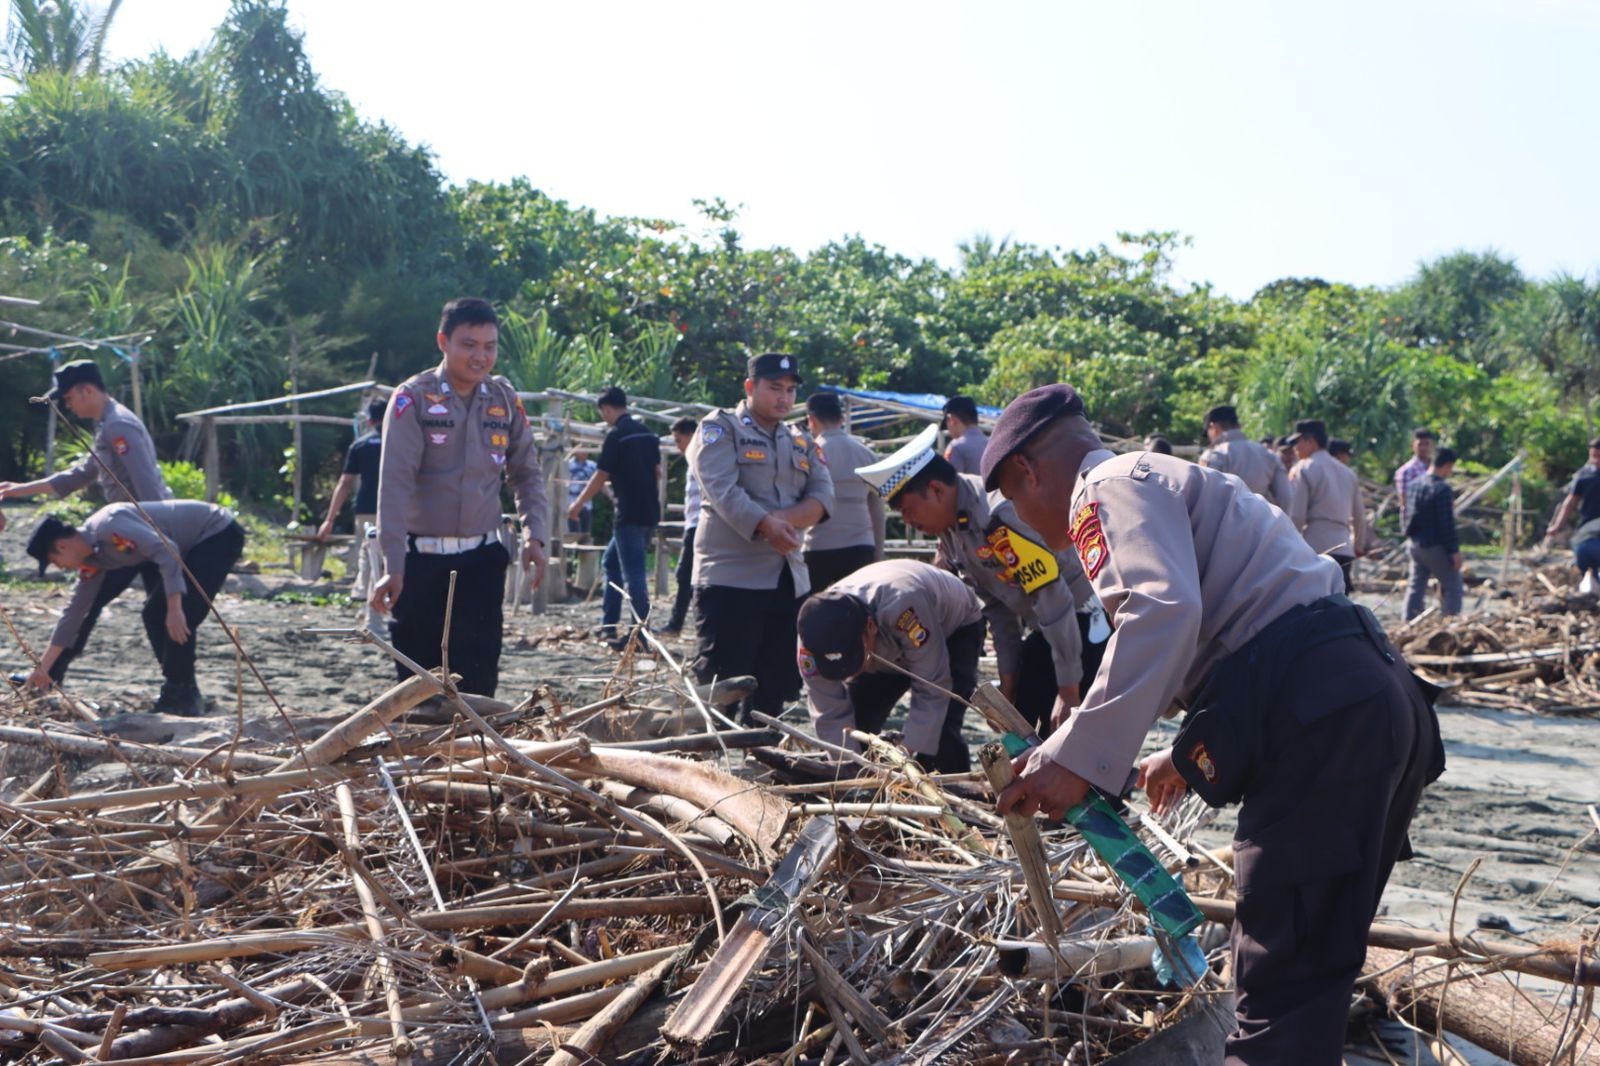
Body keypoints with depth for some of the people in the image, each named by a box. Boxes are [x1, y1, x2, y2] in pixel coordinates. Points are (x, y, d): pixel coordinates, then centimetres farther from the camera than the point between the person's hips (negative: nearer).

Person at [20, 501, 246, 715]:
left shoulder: (110, 525, -24)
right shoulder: (93, 560, 5)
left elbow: (166, 551, -31)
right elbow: (75, 610, 13)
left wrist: (174, 609, -35)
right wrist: (43, 667, 16)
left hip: (219, 534, -10)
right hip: (194, 544, 10)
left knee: (179, 622, -16)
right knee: (154, 615, 8)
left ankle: (179, 698, -6)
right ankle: (184, 694, 15)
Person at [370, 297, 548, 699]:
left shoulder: (505, 400, 5)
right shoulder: (413, 398, -8)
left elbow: (526, 472, 11)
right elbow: (394, 483, -13)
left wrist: (534, 535, -4)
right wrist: (393, 565, -20)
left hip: (482, 558, 3)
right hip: (422, 557, -3)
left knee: (479, 676, 1)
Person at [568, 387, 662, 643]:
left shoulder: (616, 436, -12)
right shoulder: (647, 433, 11)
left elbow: (600, 477, -10)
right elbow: (657, 472, 15)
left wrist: (578, 504, 2)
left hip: (630, 514, -8)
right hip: (650, 513, 8)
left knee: (633, 573, -4)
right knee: (611, 561, 19)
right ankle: (608, 624, 21)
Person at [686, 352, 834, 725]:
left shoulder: (802, 442, 19)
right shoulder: (720, 429, 1)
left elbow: (822, 499, 5)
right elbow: (723, 491, -15)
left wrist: (785, 520, -15)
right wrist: (767, 525, -28)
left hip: (789, 578, 6)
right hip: (730, 577, -6)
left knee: (773, 689, 10)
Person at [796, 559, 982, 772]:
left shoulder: (905, 607, -47)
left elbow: (931, 692, -38)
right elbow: (831, 717, -25)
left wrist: (908, 757, -39)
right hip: (889, 649, 4)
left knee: (938, 729, -23)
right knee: (855, 726, -9)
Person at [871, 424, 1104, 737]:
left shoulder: (1002, 514, -28)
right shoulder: (950, 531, 2)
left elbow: (1053, 599, -28)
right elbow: (996, 605, 9)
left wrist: (1068, 691, -24)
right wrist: (1008, 680, 8)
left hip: (1087, 622, -9)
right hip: (1043, 629, 9)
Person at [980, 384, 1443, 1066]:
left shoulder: (1111, 485, -1)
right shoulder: (1161, 482, 30)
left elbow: (1163, 612, -22)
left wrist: (1079, 757, -23)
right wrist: (1190, 756, 52)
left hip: (1322, 718, -10)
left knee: (1283, 987, -9)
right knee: (1321, 953, 21)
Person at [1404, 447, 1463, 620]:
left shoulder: (1415, 484, 6)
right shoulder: (1442, 489, -18)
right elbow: (1447, 524, -18)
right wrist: (1454, 551, -14)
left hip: (1414, 544, 8)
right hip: (1435, 547, -8)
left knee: (1416, 586, 13)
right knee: (1452, 587, 2)